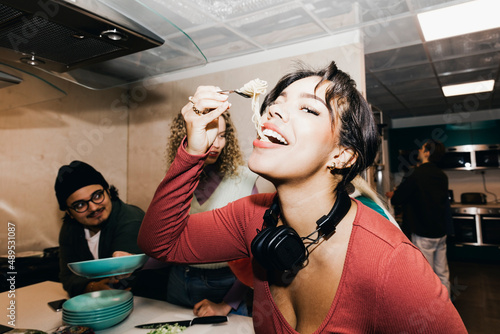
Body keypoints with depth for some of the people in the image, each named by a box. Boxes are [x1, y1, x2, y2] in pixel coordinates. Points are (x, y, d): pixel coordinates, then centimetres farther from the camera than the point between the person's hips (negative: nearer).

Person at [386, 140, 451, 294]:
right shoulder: (442, 175, 4)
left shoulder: (416, 174, -18)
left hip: (423, 235, -7)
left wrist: (391, 195, 10)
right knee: (442, 273, 17)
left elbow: (396, 199, -14)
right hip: (441, 232, 7)